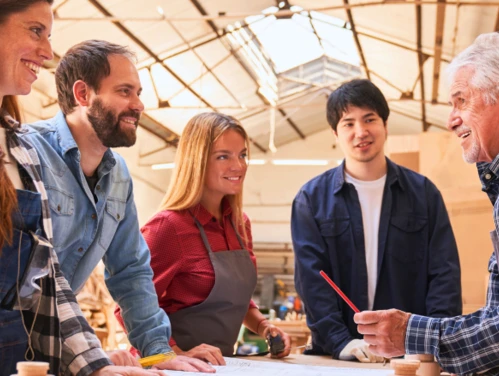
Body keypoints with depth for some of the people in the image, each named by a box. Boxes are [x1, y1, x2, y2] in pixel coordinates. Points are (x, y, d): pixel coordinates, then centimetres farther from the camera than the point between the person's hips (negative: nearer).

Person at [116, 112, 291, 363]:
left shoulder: (240, 224, 6)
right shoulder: (169, 226, -14)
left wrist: (261, 325, 5)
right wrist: (178, 354, -20)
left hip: (221, 363, 6)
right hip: (174, 367, -6)